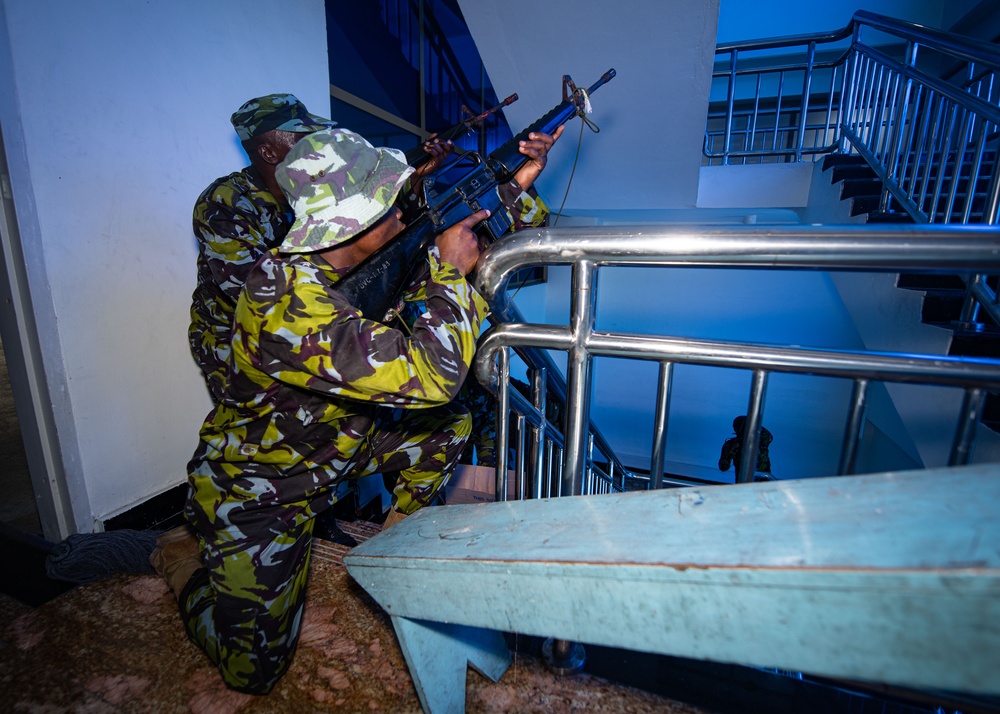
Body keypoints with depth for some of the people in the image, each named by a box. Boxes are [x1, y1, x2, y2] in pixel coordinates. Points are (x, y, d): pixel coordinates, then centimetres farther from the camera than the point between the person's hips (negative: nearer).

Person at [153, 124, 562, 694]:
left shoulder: (357, 260, -8)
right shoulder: (289, 300, -35)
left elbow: (482, 246, 3)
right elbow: (429, 375, -42)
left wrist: (516, 185, -5)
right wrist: (450, 271, -29)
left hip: (331, 446, 8)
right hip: (255, 491, -7)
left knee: (451, 425, 0)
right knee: (255, 668, -2)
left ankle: (400, 529, 22)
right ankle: (186, 559, 24)